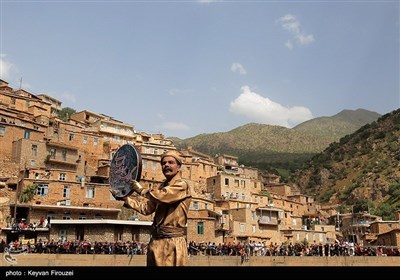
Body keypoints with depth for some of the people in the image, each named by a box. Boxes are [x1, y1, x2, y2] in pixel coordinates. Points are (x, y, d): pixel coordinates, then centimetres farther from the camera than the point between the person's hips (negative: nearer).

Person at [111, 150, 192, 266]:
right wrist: (124, 198, 9)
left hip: (173, 241, -7)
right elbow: (146, 208, 15)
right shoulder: (162, 186, 18)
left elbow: (162, 196, -24)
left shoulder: (182, 185, -7)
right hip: (156, 240, 7)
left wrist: (140, 189, -9)